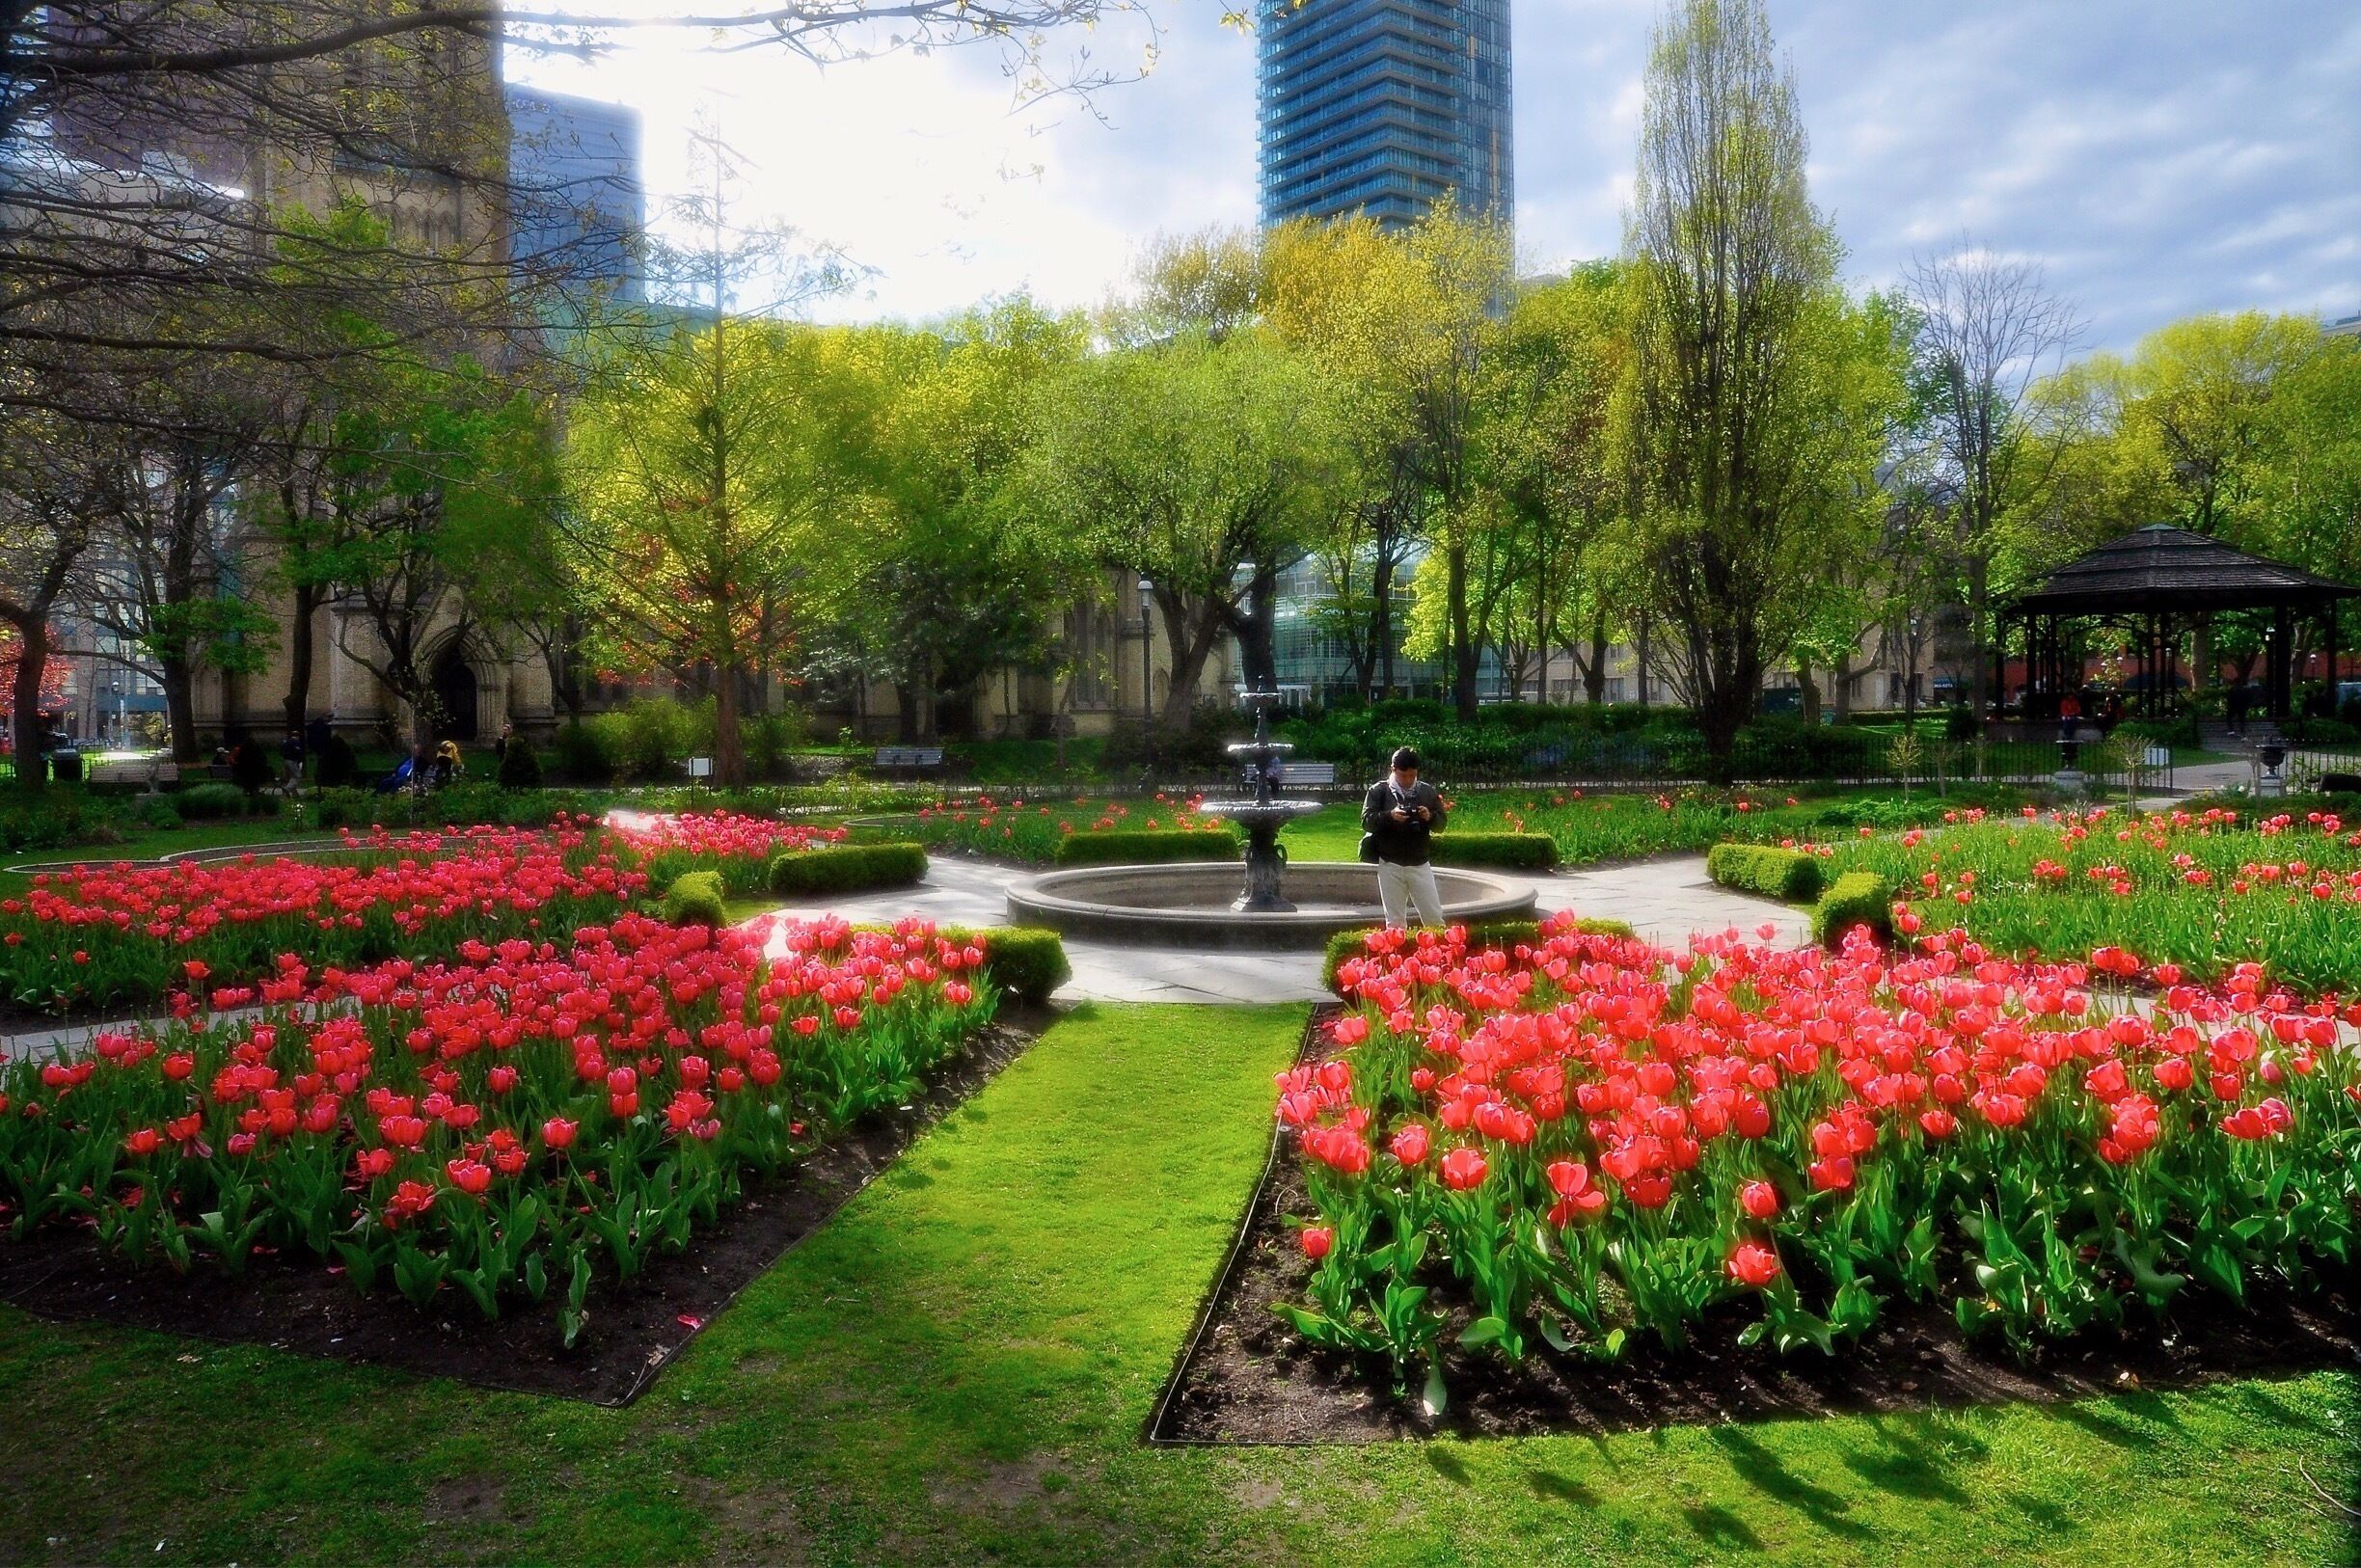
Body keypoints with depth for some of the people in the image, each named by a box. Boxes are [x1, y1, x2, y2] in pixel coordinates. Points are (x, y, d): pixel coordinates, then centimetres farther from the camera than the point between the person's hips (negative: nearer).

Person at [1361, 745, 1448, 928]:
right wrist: (1389, 816, -24)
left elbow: (1441, 824, 9)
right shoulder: (1378, 790, 0)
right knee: (1395, 920, 4)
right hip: (1390, 865, -2)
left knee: (1434, 917, 3)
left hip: (1420, 864, 2)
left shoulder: (1427, 791, 7)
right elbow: (1366, 821, -7)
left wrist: (1430, 817, -13)